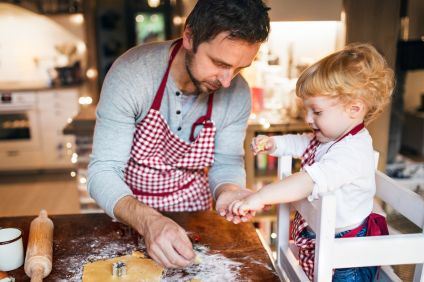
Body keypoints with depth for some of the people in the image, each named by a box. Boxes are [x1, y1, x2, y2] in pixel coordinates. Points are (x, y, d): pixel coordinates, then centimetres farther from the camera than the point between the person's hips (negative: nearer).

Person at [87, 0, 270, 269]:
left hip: (193, 211, 2)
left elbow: (227, 163, -6)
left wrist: (227, 190, -29)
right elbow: (103, 172, -26)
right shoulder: (131, 73, -27)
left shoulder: (238, 94, -17)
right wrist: (148, 221, -44)